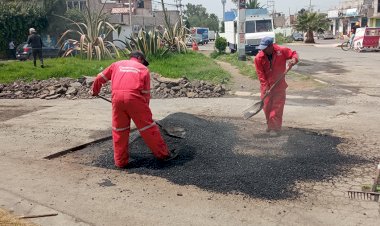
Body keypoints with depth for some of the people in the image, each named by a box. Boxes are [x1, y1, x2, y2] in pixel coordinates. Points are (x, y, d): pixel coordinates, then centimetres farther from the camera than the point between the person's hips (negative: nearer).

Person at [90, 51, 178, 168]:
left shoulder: (117, 64, 25)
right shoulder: (144, 69, 17)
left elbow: (100, 78, 29)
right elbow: (146, 92, 12)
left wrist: (94, 90, 46)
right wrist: (144, 110, 22)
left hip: (117, 97, 3)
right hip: (134, 97, -2)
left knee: (119, 129, 15)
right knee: (147, 126, 8)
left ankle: (121, 161, 22)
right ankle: (163, 153, 18)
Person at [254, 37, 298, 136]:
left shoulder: (281, 51, -11)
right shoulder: (258, 58, -11)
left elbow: (294, 54, 4)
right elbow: (261, 75, -10)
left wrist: (293, 60, -20)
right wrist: (266, 87, -15)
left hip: (279, 85, -1)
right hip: (266, 86, 2)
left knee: (277, 106, -4)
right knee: (266, 106, 7)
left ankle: (275, 128, 1)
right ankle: (270, 125, 28)